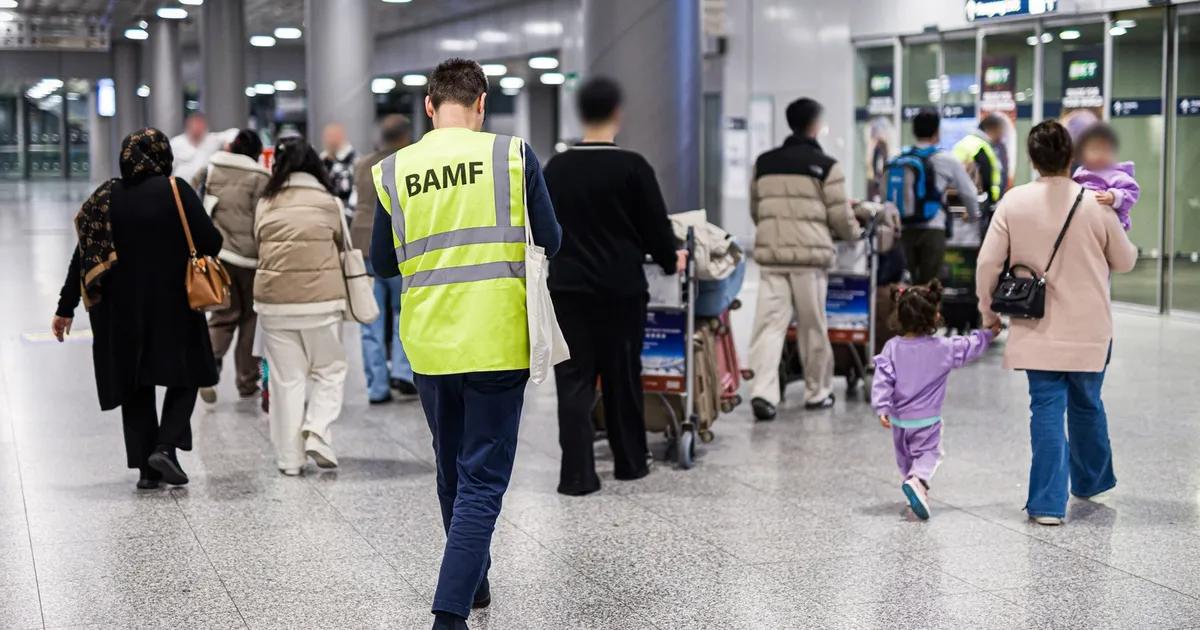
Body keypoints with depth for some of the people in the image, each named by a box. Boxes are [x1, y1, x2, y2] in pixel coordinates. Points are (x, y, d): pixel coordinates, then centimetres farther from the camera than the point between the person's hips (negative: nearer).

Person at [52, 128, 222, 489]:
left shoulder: (106, 197, 2)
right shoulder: (176, 191, -10)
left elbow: (83, 255, 3)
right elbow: (211, 244, -13)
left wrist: (66, 308, 9)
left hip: (121, 309, 3)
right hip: (173, 305, -3)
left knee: (135, 386, 12)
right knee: (184, 377, 12)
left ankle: (146, 468, 11)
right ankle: (165, 446, -7)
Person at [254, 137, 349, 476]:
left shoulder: (265, 204, 2)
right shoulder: (328, 202, -3)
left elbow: (259, 246, 4)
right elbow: (340, 248, 5)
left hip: (274, 300, 2)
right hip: (320, 299, -2)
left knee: (286, 379, 8)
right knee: (330, 371, 14)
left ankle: (289, 457, 10)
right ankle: (316, 432, -5)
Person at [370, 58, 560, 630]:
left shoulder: (394, 170, 0)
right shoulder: (512, 154, -6)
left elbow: (382, 264, 8)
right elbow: (550, 242, 2)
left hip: (429, 344, 3)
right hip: (496, 342, -3)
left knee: (452, 471, 21)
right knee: (483, 479, 0)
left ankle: (472, 581, 38)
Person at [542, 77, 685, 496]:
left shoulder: (555, 168, 3)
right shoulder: (632, 167, -9)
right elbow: (656, 224, -3)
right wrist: (670, 261, 17)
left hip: (567, 287, 2)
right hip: (620, 289, -2)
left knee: (574, 381, 2)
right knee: (623, 379, 11)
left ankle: (577, 474, -3)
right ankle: (630, 462, 24)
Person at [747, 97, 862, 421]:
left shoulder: (764, 163, 12)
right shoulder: (826, 166, -1)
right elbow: (840, 217, -1)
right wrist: (855, 233, 21)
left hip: (771, 252, 3)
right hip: (810, 254, -3)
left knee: (769, 323, -2)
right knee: (812, 327, 8)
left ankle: (763, 391, -16)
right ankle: (817, 392, 20)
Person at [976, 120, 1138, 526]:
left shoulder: (1014, 202, -9)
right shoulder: (1096, 206, -9)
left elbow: (988, 262, -6)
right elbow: (1125, 262, 4)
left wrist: (988, 311, 8)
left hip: (1038, 328, 0)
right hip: (1089, 329, 1)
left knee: (1047, 410, 2)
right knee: (1087, 405, 19)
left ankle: (1048, 503, -3)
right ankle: (1090, 483, 38)